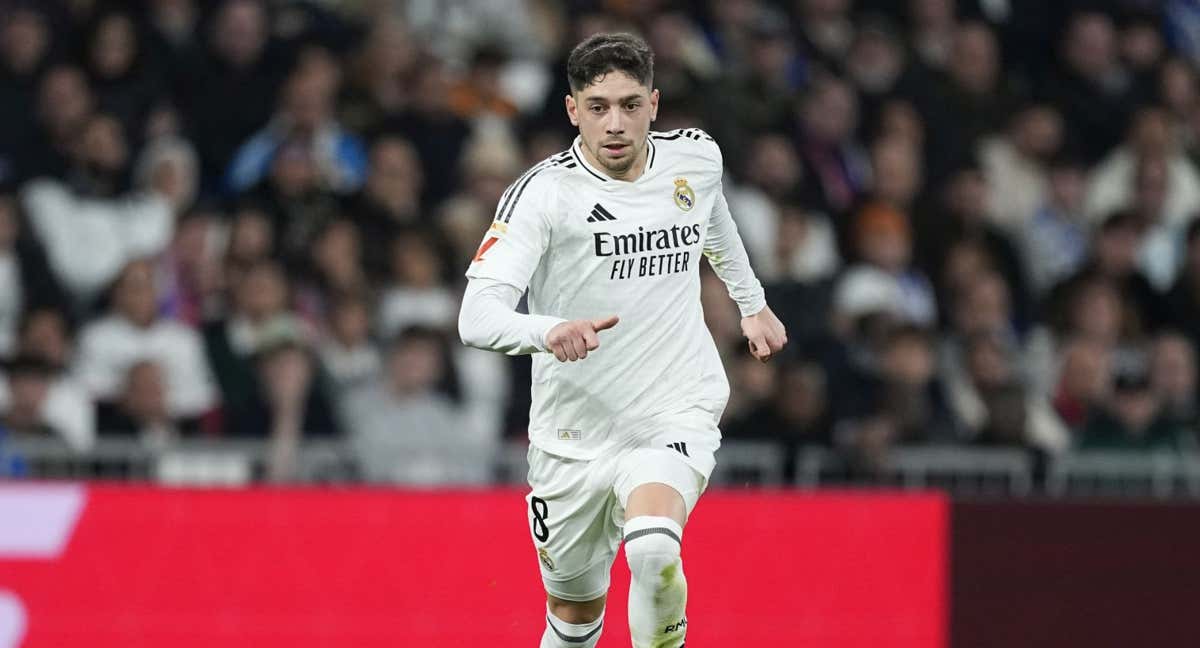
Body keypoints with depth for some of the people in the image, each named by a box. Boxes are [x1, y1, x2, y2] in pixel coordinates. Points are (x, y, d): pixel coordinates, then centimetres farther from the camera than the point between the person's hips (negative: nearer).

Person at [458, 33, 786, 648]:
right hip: (574, 434, 0)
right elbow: (476, 317, -26)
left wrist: (752, 302, 34)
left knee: (652, 550, -30)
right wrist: (550, 332, -45)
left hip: (677, 414, 0)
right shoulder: (543, 193, -15)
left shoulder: (696, 157, -2)